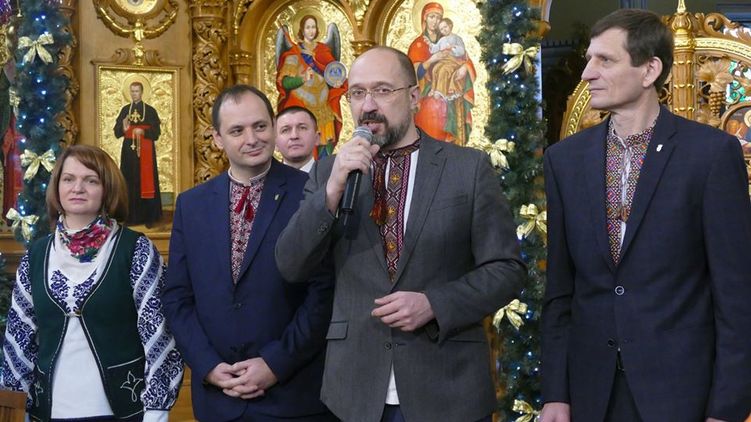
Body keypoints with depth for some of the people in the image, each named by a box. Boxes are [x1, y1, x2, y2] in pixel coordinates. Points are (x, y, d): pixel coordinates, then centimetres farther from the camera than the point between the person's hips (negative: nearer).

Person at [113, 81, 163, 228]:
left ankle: (148, 217, -1)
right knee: (130, 184, 2)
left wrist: (143, 132, -20)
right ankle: (132, 216, 6)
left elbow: (156, 133, -4)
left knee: (146, 182, -4)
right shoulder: (125, 110, 9)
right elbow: (117, 132, 5)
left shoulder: (150, 111, 0)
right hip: (129, 151, 3)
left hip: (146, 152, -3)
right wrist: (123, 128, -16)